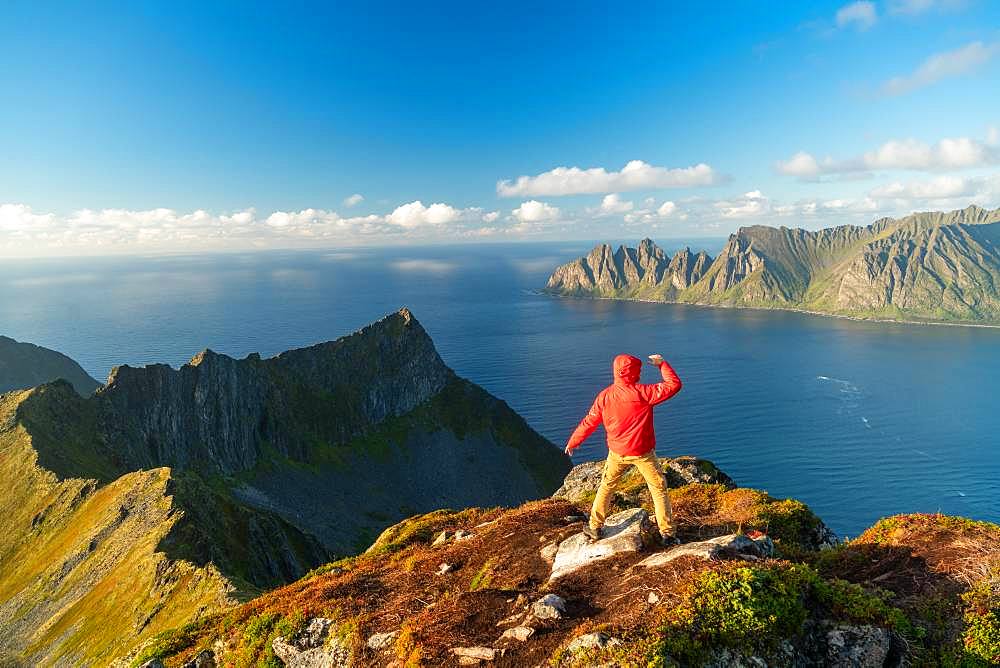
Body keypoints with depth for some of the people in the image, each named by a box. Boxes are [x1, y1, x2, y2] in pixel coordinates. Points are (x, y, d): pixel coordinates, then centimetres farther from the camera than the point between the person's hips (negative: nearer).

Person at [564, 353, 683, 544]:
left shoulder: (604, 396, -7)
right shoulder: (642, 393, -19)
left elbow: (589, 422, 1)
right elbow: (674, 385, -15)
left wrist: (572, 442, 15)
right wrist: (662, 364, 0)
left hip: (617, 453, 3)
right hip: (643, 453, -3)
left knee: (606, 487, 20)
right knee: (659, 489, 12)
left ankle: (595, 528, 27)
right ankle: (668, 533, 16)